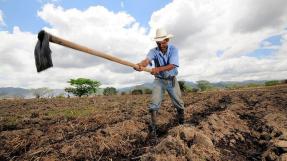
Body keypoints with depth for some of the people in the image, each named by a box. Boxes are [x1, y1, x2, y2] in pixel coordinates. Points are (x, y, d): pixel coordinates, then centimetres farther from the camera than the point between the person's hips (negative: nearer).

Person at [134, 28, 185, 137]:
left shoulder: (173, 50, -11)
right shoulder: (153, 51, -10)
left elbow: (172, 66, -26)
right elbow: (147, 60, -32)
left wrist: (158, 69, -44)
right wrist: (141, 65, -57)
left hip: (172, 80, 0)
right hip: (159, 80, 0)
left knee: (179, 104, 8)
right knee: (154, 104, -10)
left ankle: (182, 124, 33)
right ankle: (153, 127, 4)